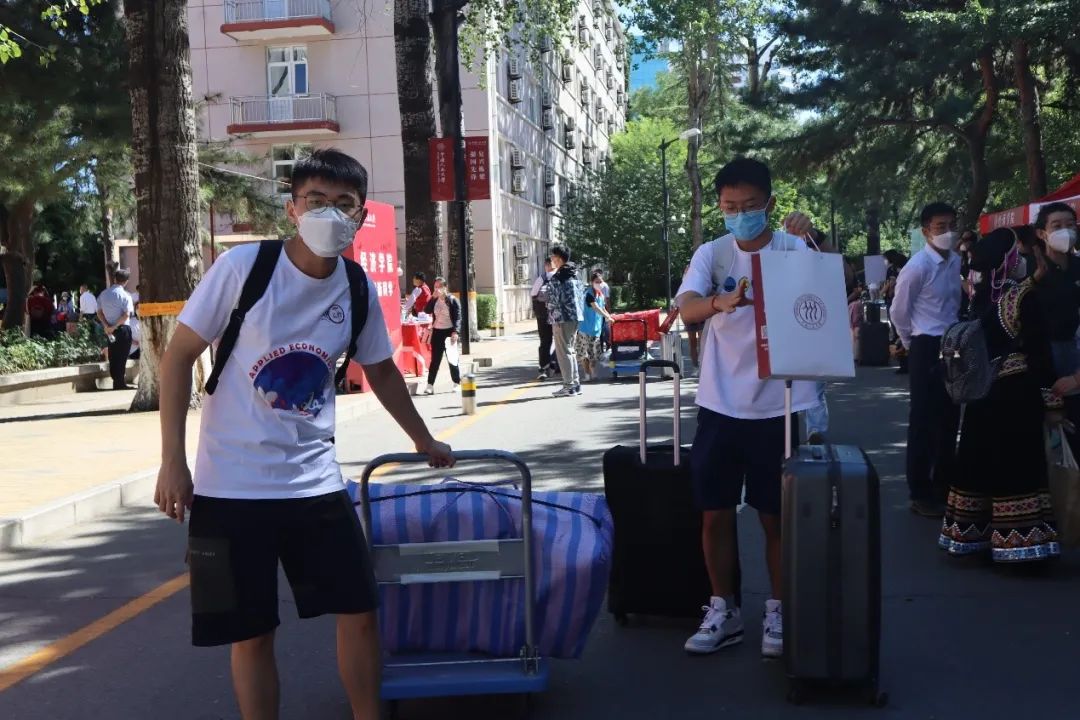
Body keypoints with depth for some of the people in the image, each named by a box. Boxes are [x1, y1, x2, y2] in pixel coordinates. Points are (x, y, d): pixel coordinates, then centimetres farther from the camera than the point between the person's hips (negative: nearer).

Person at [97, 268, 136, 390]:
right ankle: (120, 384, 0)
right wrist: (115, 326, -14)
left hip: (109, 329, 5)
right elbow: (127, 315, -19)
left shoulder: (103, 294, 7)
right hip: (123, 329, -5)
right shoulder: (124, 295, -10)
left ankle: (116, 382, 17)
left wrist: (106, 326, -5)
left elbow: (99, 313, 4)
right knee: (122, 357, -1)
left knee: (112, 357, 12)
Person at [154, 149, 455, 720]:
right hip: (231, 483, -3)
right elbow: (178, 356, -6)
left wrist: (424, 441, 25)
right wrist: (172, 460, -10)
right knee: (251, 632, 5)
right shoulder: (243, 266, -12)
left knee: (359, 610, 6)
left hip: (314, 479, 4)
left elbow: (381, 371, 17)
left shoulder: (359, 291, 0)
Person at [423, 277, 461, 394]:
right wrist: (433, 297, -12)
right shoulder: (434, 300, 9)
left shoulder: (453, 300, -5)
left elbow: (457, 317, -11)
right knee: (435, 359, 2)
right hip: (437, 332, 3)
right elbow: (427, 311, -6)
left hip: (449, 331, -3)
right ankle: (430, 385, 0)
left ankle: (457, 383, 14)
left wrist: (455, 332, -23)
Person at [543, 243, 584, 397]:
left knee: (563, 351, -3)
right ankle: (575, 383, 18)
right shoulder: (574, 275, 13)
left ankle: (568, 386, -2)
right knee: (570, 350, 16)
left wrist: (541, 294, 4)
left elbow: (552, 298, -15)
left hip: (562, 318, -9)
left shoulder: (557, 277, -14)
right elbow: (581, 296, 17)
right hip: (575, 317, 9)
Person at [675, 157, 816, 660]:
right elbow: (687, 310, -15)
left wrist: (807, 241, -30)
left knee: (776, 515, 9)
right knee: (716, 513, 9)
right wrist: (721, 302, -38)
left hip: (778, 406, -2)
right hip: (720, 406, 2)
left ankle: (779, 611, 26)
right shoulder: (711, 254, 1)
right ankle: (723, 610, 25)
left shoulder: (793, 249, -2)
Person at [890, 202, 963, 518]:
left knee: (949, 419, 14)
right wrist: (912, 344, 4)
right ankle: (920, 494, 9)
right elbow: (899, 312, -7)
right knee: (923, 421, 0)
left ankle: (944, 485, 28)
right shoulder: (917, 266, -14)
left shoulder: (957, 262, 5)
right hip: (926, 349, -7)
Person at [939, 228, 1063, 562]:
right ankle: (1014, 537, 0)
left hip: (982, 390, 6)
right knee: (1016, 465, -2)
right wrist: (1051, 399, -9)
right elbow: (1038, 350, -13)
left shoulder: (982, 294, 5)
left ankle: (973, 532, 19)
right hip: (1016, 391, -6)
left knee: (982, 460, 12)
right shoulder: (1026, 295, -12)